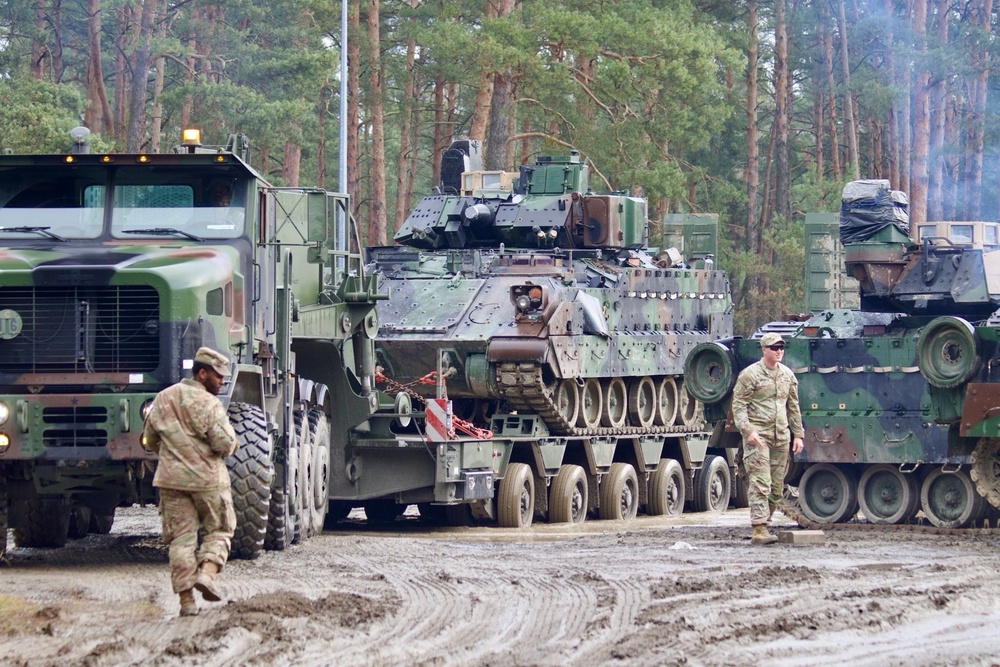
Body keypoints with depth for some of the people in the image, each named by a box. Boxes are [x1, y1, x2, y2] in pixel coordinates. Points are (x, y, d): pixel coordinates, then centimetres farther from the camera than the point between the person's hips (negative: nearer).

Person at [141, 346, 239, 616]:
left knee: (180, 537, 6)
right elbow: (225, 444, -19)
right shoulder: (208, 404, -12)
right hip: (207, 478, -4)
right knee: (219, 530, 13)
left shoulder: (162, 399, 7)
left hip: (171, 478, 4)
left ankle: (186, 599, 0)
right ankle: (207, 571, -11)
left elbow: (149, 441, 16)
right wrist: (231, 445, 4)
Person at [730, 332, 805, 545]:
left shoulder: (787, 375, 15)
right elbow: (738, 405, -7)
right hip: (758, 435, -6)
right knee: (760, 483, -13)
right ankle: (759, 529, -17)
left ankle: (763, 523, 15)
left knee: (777, 486, 6)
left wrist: (798, 434, 17)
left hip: (781, 436, 6)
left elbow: (793, 407, 22)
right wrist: (748, 430, -19)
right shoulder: (750, 374, -4)